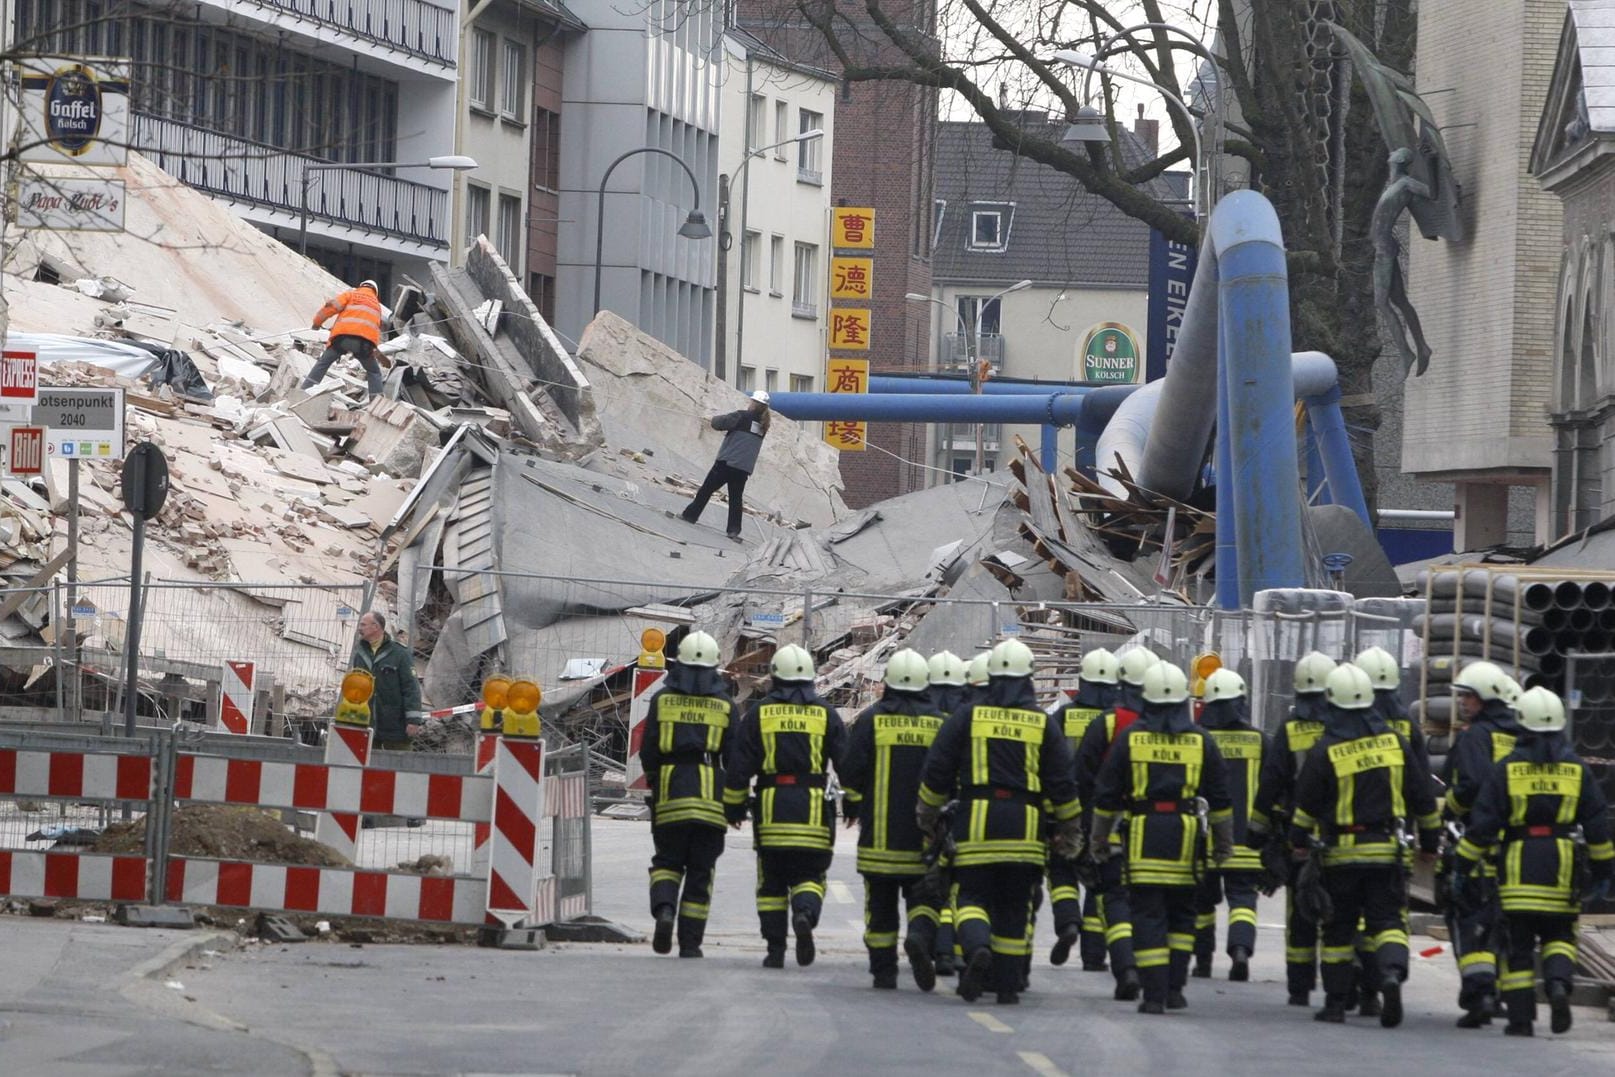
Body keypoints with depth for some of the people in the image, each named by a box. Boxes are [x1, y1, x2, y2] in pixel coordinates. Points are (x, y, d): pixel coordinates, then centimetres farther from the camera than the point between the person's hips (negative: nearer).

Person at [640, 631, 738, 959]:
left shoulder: (662, 699, 3)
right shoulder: (725, 705, 2)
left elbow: (648, 751, 2)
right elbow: (734, 757, 1)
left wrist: (654, 781, 20)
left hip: (670, 795, 0)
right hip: (710, 796, 0)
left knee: (668, 861, 12)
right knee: (700, 871, 6)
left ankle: (664, 909, -17)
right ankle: (690, 943, 5)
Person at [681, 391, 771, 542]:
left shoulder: (742, 416, -11)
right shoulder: (762, 425, 8)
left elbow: (717, 423, -11)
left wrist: (716, 418, 10)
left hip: (726, 462, -5)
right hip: (745, 467, 5)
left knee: (706, 490, 9)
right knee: (736, 498, 6)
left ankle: (690, 515, 17)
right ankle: (734, 529, -3)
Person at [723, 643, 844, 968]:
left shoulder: (759, 713, 5)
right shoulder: (825, 714, 6)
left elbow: (740, 765, 3)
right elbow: (846, 763, 6)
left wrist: (734, 806, 11)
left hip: (771, 806, 0)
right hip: (813, 807, 0)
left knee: (772, 880, 8)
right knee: (809, 875, 5)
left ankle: (775, 948, 4)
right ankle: (805, 914, -27)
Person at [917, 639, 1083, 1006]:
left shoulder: (967, 716, 2)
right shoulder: (1043, 724, 5)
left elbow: (938, 769, 4)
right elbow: (1062, 783, 7)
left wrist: (927, 812, 18)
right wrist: (1071, 827, 18)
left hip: (976, 823, -1)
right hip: (1024, 828, 1)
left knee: (972, 894, 2)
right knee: (1013, 908, 9)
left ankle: (977, 948, -29)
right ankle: (1007, 985, 10)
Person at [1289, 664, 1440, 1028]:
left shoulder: (1325, 751, -9)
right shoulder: (1394, 743, 2)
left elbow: (1306, 806, -6)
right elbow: (1423, 798, 8)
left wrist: (1299, 843, 9)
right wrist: (1430, 842, 18)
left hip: (1340, 854, -2)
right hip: (1387, 851, 2)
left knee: (1338, 929, 9)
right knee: (1388, 920, 2)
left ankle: (1336, 1001, 13)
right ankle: (1392, 973, -26)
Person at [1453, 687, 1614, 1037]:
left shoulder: (1506, 769, -1)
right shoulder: (1577, 769, 5)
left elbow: (1483, 823, -4)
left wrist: (1464, 865, 3)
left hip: (1518, 869, -1)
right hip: (1563, 872, 1)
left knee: (1518, 945, 5)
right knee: (1558, 935, 14)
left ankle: (1520, 1016, 2)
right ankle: (1558, 982, -15)